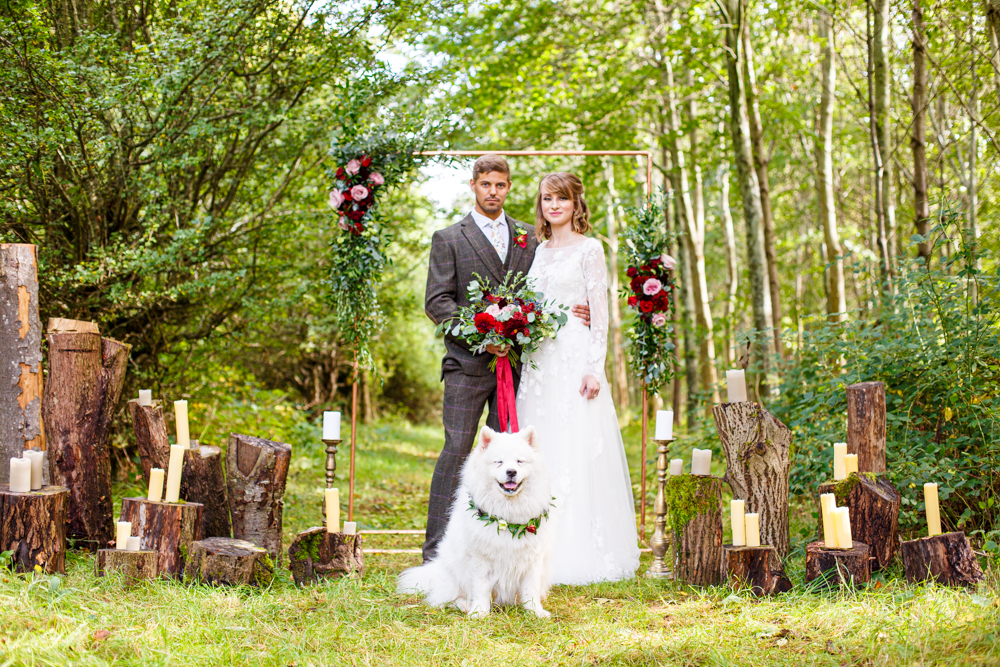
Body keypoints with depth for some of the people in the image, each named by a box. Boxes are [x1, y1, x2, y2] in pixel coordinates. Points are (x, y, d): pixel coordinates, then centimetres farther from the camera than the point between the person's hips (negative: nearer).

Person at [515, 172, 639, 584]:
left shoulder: (589, 248, -1)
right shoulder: (539, 251, 17)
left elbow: (600, 314, -6)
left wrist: (594, 369, -14)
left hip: (575, 358, -6)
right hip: (539, 361, 6)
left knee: (575, 454, -8)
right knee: (539, 454, 3)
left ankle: (583, 553, -3)